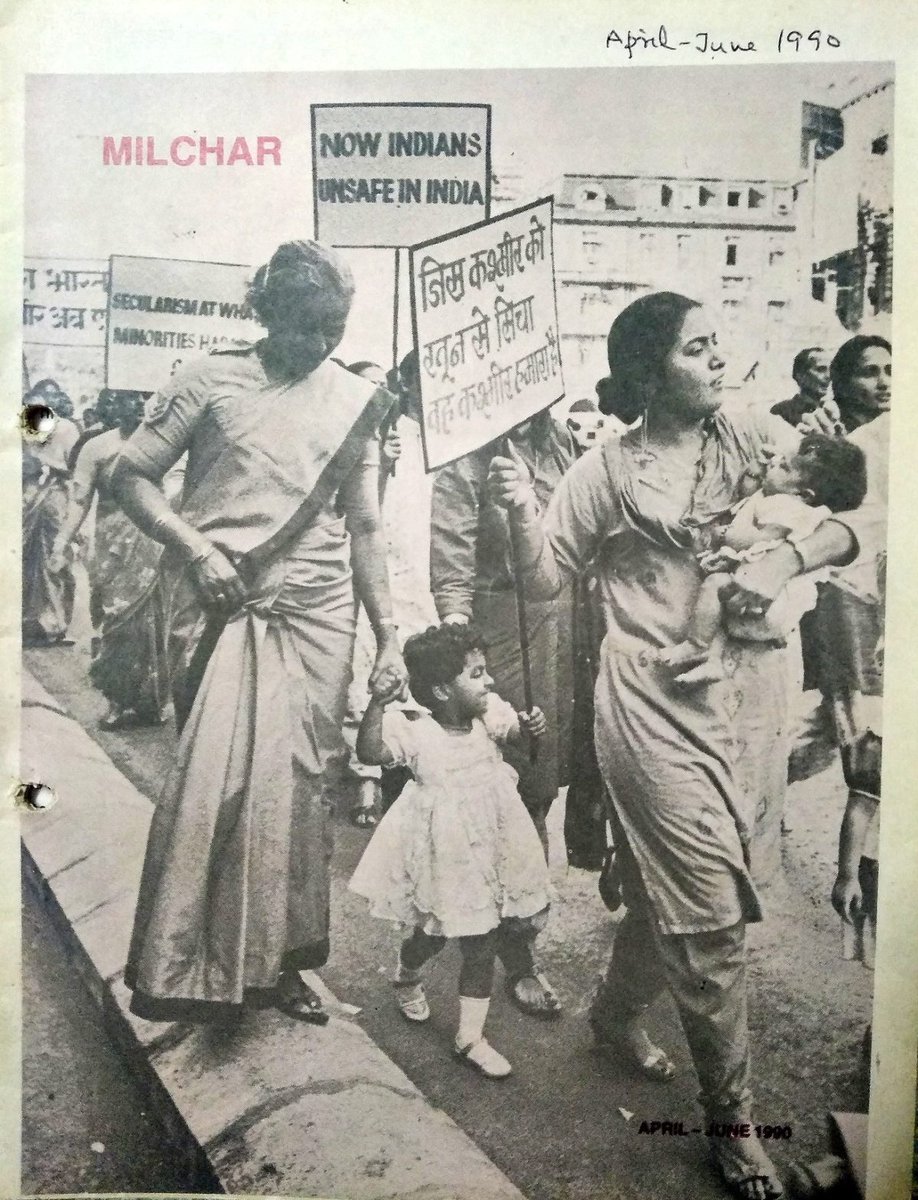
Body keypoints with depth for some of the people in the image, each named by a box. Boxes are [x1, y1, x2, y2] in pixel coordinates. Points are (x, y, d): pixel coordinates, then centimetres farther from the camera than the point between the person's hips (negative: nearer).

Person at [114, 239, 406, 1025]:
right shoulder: (211, 381, 2)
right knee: (213, 777, -8)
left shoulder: (358, 400, 11)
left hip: (317, 615, 3)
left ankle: (278, 961, 20)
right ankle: (181, 967, 10)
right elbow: (131, 475, 4)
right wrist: (193, 545, -12)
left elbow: (363, 527, 12)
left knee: (299, 783, 4)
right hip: (223, 608, -3)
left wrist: (389, 637, 6)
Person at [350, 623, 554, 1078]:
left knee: (482, 942, 9)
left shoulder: (488, 713, -8)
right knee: (432, 934, 17)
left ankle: (471, 1037, 24)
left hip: (487, 847, 4)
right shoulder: (414, 732, -22)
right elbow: (370, 752, -34)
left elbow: (516, 730, 12)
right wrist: (377, 703, -46)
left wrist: (532, 726, -10)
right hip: (442, 856, -4)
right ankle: (406, 976, 53)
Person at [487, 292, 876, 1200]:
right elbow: (546, 581, 1)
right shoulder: (607, 470, -1)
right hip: (658, 707, -4)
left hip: (754, 699, 4)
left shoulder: (759, 437, 5)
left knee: (671, 893, 16)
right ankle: (731, 1118, 19)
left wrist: (786, 559, -14)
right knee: (712, 915, -3)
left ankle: (617, 1015, 46)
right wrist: (522, 513, -17)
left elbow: (850, 523, 5)